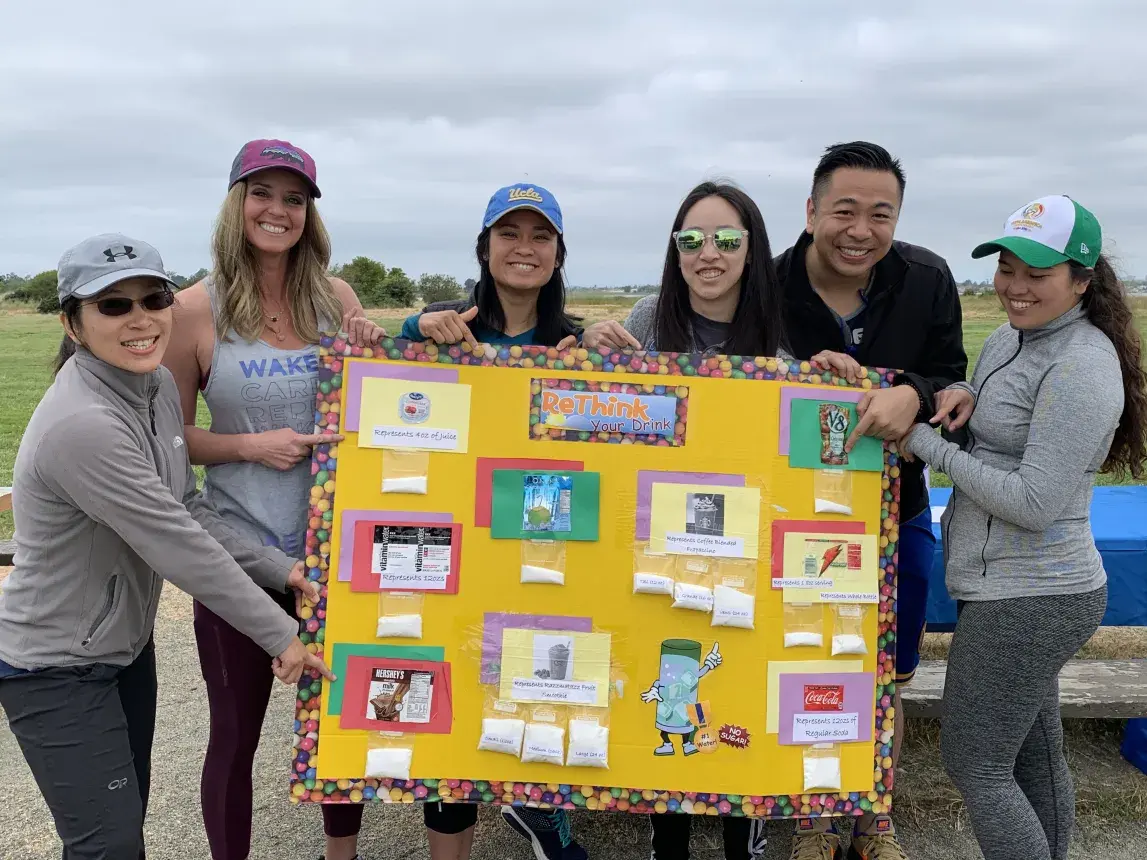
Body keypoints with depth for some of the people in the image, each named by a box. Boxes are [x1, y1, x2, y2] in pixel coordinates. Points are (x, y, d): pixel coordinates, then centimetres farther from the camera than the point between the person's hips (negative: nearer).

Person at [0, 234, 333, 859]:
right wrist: (279, 635, -22)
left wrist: (282, 570, -7)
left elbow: (189, 512, 1)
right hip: (57, 668, -8)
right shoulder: (81, 424, -31)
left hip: (126, 643, 8)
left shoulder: (156, 385, -4)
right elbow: (180, 548, -29)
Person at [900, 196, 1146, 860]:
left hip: (1027, 599, -9)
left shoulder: (1081, 367, -19)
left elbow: (1035, 501, -23)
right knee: (1035, 761, 20)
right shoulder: (1011, 338, 9)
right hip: (1018, 589, 9)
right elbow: (994, 440, 19)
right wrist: (962, 400, -3)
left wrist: (929, 445, -18)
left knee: (974, 765, 2)